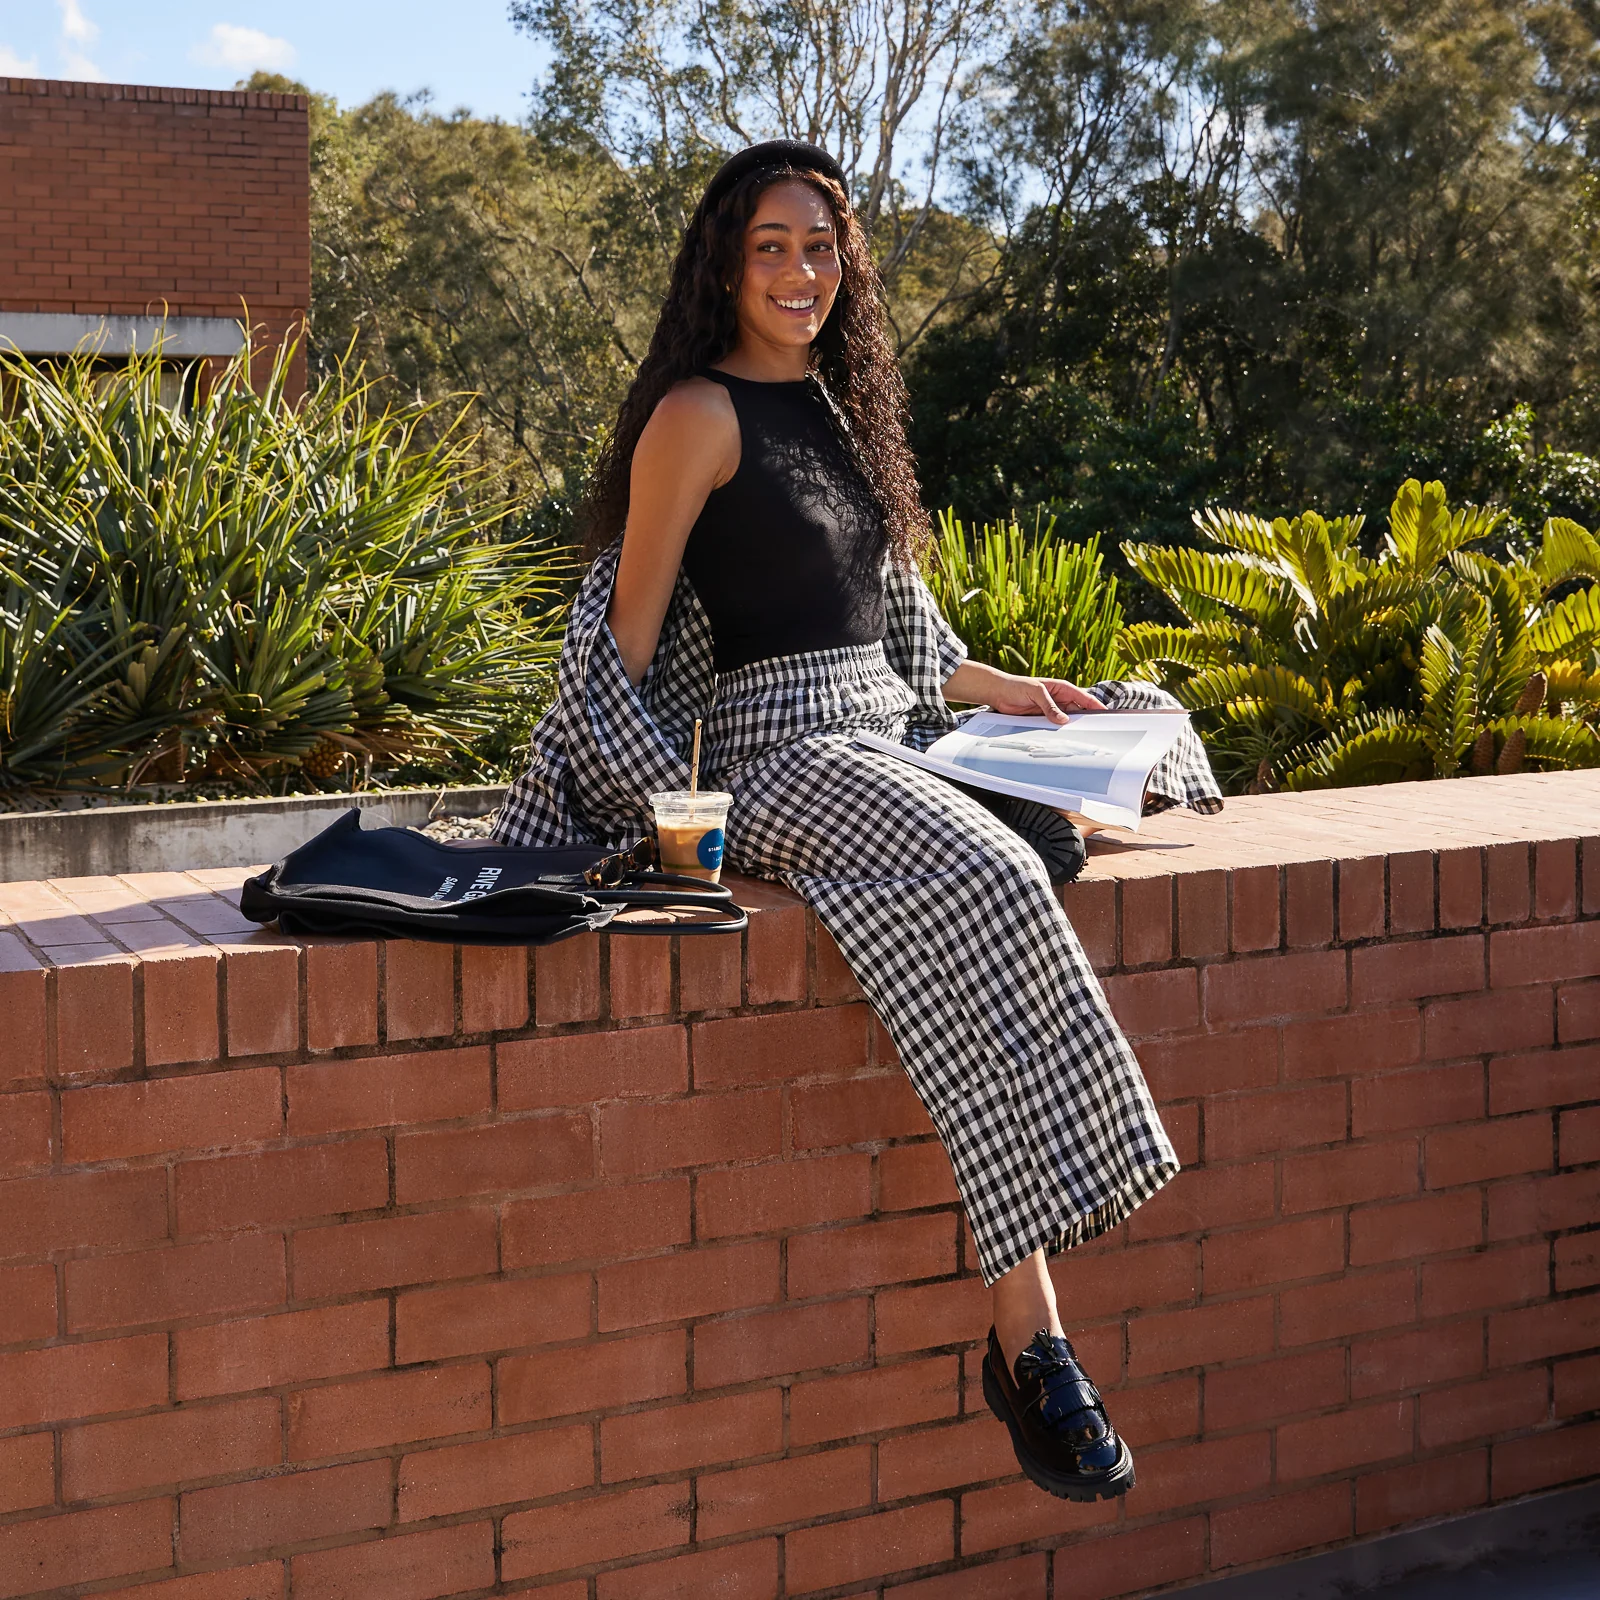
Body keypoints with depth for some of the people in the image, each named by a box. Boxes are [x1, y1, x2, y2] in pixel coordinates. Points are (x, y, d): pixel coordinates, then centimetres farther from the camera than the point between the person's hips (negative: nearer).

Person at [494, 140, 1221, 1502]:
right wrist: (669, 808, -18)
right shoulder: (700, 415, -3)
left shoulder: (837, 406, 21)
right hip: (771, 754, -9)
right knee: (988, 881, -32)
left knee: (1160, 728, -9)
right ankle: (1026, 1337, -30)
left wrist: (1010, 691, 21)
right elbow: (630, 628, -7)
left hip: (882, 733, 9)